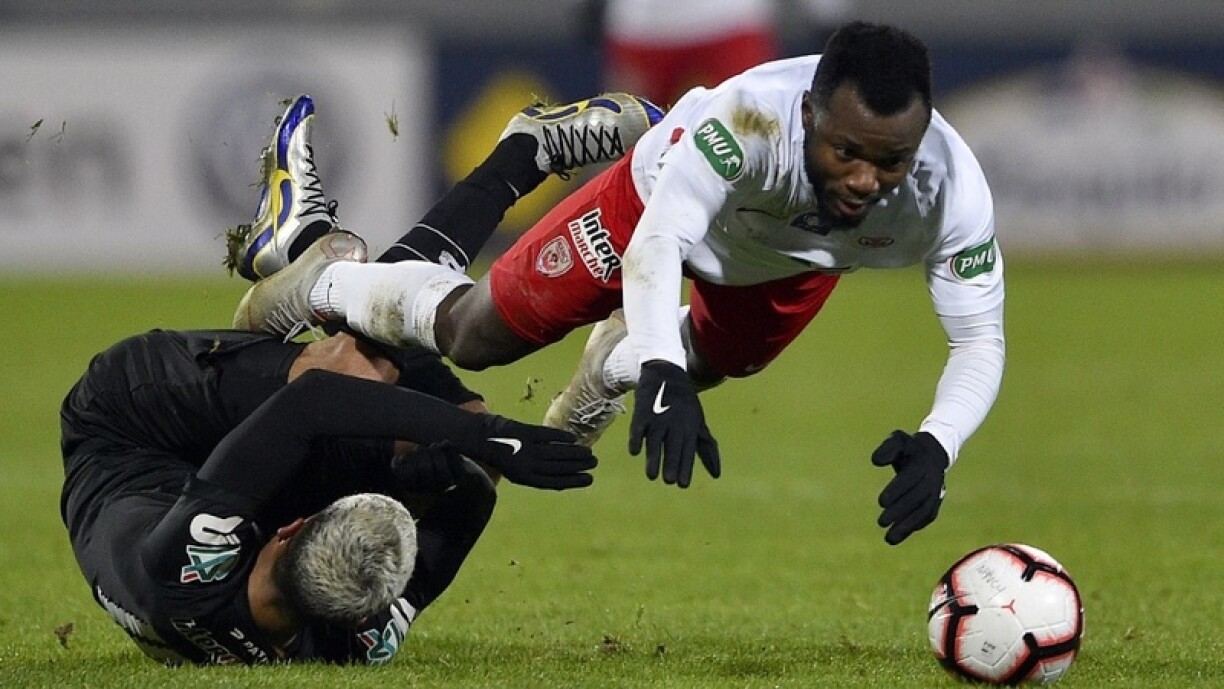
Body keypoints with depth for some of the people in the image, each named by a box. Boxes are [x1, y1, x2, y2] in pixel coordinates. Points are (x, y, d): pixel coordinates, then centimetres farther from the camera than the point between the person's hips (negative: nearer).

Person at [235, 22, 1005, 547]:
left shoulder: (951, 188, -41)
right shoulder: (753, 115, -50)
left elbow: (980, 339, -34)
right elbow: (658, 242, -53)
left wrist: (936, 446, -54)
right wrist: (663, 377, -71)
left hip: (792, 259, 3)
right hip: (673, 195, -3)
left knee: (702, 364, 31)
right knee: (474, 336, 9)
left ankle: (614, 363, 66)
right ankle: (319, 290, 37)